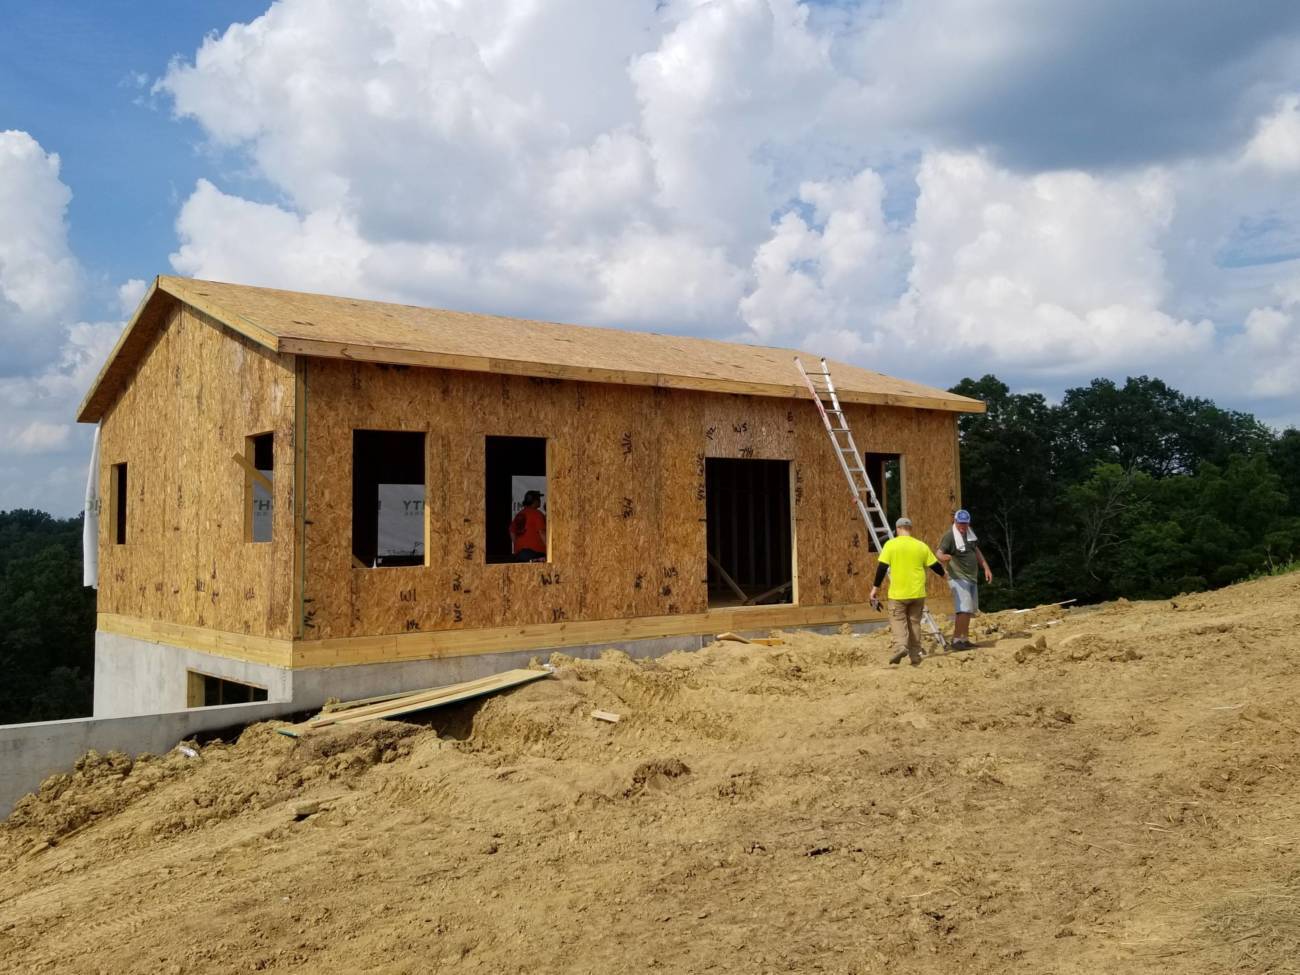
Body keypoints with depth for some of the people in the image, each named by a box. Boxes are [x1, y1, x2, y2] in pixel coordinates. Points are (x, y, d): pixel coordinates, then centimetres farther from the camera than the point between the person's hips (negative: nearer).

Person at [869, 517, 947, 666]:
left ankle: (900, 646, -19)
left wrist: (875, 587, -2)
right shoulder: (921, 546, 4)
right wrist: (942, 574, 34)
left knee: (898, 620, 5)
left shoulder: (891, 544, -5)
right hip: (917, 593, 3)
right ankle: (915, 656, 15)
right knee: (914, 622, 13)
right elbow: (935, 566, 12)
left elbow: (882, 567, -8)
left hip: (897, 593, -3)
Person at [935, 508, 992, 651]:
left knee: (969, 611, 12)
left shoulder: (970, 532, 10)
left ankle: (965, 640, 20)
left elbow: (976, 551, 22)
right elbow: (939, 553, -25)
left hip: (972, 577, 8)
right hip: (958, 578, -8)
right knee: (964, 610, -18)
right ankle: (956, 640, -14)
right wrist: (943, 557, -48)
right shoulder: (949, 535, -14)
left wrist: (986, 567, 18)